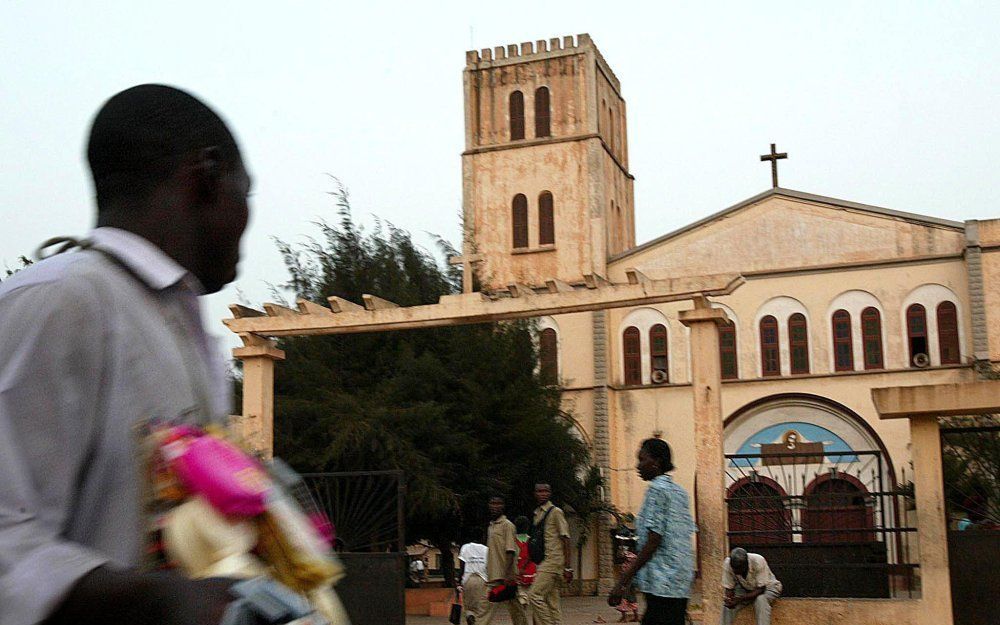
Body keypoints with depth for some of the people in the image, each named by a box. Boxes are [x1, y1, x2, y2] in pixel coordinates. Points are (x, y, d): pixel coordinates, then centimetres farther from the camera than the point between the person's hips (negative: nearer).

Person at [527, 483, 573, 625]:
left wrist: (567, 567, -14)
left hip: (552, 560, -8)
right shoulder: (536, 514, 17)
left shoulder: (555, 512, -5)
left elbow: (565, 539, -9)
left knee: (534, 595, -16)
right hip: (541, 563, 8)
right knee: (552, 600, 7)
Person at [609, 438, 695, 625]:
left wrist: (623, 581, -17)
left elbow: (653, 540, -17)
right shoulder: (679, 491, 16)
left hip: (662, 582, -9)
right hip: (681, 581, 9)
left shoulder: (657, 489, -10)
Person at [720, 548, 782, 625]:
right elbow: (729, 588, -15)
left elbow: (761, 589, -30)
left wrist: (740, 599, -40)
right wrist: (729, 599, -38)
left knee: (760, 599, -35)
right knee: (727, 604, -20)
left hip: (767, 587, -3)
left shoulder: (758, 561, -34)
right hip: (745, 589, 3)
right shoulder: (727, 564, -24)